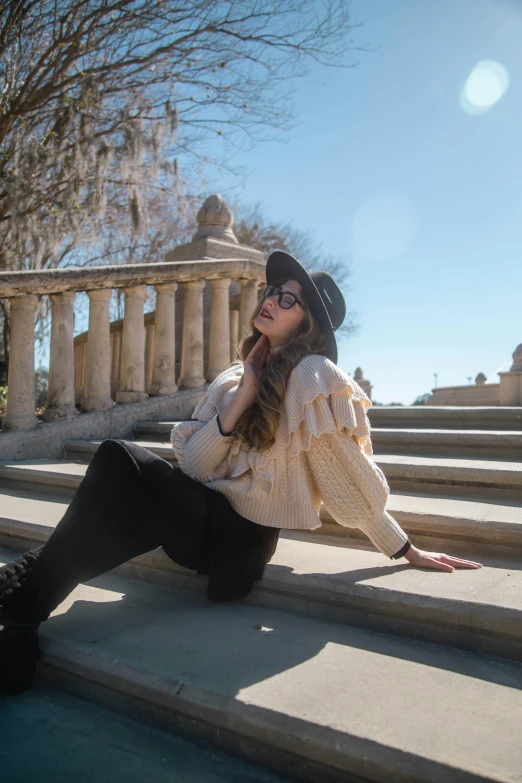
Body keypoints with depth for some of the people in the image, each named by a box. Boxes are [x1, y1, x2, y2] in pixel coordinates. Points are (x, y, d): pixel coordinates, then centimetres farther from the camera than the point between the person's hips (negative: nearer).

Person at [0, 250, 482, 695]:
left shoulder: (312, 376, -10)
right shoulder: (237, 376, 10)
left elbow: (350, 475, -6)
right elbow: (190, 465, 0)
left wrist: (407, 551, -1)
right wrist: (243, 397, -11)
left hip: (242, 536, -6)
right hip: (204, 519, 6)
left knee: (120, 463, -25)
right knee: (118, 456, -21)